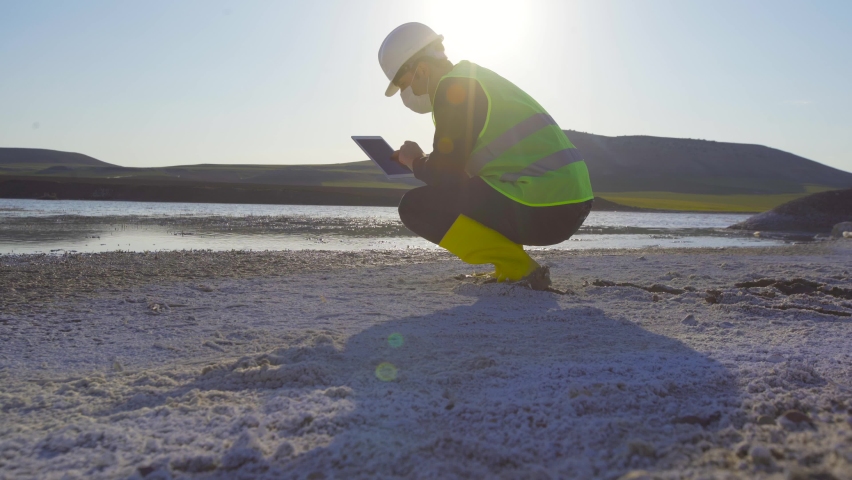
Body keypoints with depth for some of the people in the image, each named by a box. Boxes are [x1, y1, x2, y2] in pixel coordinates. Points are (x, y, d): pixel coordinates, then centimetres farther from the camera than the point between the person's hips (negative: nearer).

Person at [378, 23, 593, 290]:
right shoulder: (475, 78, 21)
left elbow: (443, 175, -11)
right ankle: (514, 268, 17)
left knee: (416, 207, -7)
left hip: (544, 211, -10)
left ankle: (519, 268, -7)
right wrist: (420, 160, 21)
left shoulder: (453, 87, -8)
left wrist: (414, 162, 9)